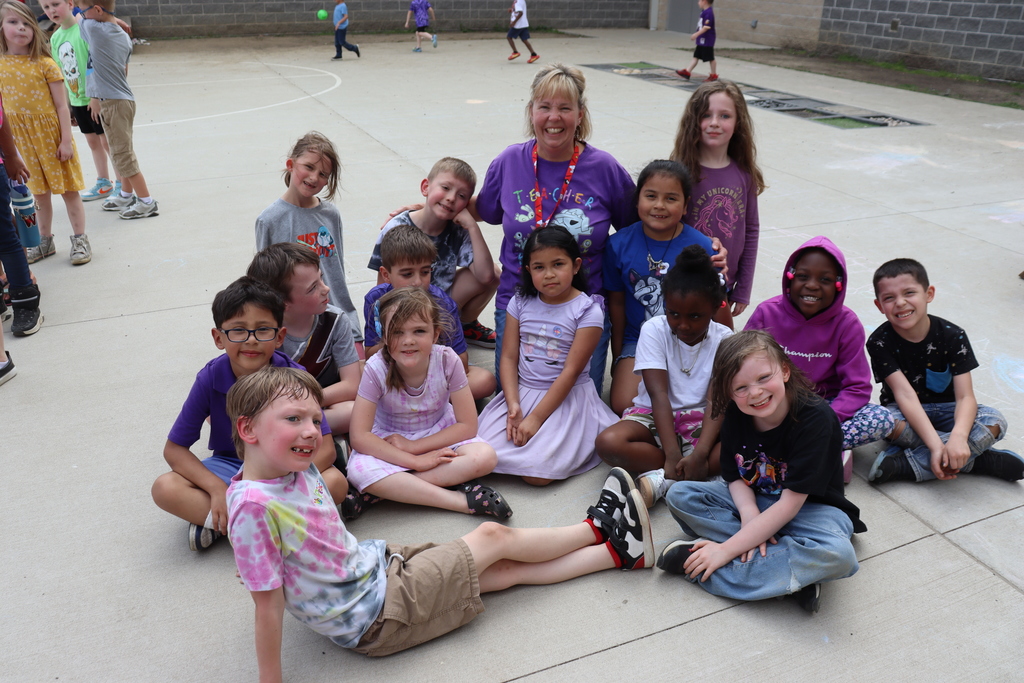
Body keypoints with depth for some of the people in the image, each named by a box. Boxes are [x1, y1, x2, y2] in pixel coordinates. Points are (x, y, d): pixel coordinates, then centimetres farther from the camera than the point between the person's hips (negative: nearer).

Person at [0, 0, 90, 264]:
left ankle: (80, 240, 14)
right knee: (39, 192, 14)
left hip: (52, 135, -3)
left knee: (68, 189, 4)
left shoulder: (44, 64, -8)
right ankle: (45, 242, 26)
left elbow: (61, 105, -8)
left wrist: (66, 140, -12)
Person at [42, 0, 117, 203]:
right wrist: (67, 105, 15)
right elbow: (63, 74, 12)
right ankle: (103, 183, 28)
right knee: (93, 142, 16)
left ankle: (121, 185, 13)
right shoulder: (55, 38, 7)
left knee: (108, 141, 2)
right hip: (77, 100, 7)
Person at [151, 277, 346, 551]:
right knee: (164, 489, -23)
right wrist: (217, 489, -23)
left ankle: (218, 524, -22)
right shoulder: (210, 379, -15)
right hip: (229, 467, 1)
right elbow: (174, 448, -9)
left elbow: (324, 449, -20)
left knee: (336, 481, -30)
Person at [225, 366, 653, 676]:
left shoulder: (298, 470, -1)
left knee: (509, 570, 11)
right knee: (493, 537, 0)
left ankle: (619, 551, 26)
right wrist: (270, 679, -18)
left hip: (374, 562, 8)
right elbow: (268, 604, -23)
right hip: (375, 617, -8)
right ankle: (598, 530, 23)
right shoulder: (253, 506, -28)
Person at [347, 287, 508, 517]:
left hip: (439, 441, 1)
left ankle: (387, 490, -24)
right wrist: (416, 461, -28)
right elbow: (359, 435, -23)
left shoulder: (447, 361, -20)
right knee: (358, 469, -32)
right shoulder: (376, 369, -22)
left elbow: (467, 425, -16)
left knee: (485, 456, -27)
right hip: (388, 444, -1)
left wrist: (412, 445, -22)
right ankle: (461, 501, -30)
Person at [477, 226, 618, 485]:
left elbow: (571, 371, -13)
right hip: (521, 391, 4)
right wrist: (513, 405, -14)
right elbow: (509, 357, 1)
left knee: (537, 473, -19)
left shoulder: (588, 310, -9)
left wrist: (535, 418, -16)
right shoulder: (520, 303, 4)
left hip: (566, 398, -4)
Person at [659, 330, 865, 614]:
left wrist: (726, 549, -28)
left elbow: (790, 504, -27)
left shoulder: (816, 418, -27)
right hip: (752, 502, 5)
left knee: (837, 554, -37)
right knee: (680, 494, -14)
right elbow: (735, 478, -2)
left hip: (810, 508, -5)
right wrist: (750, 517, -26)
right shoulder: (735, 416, -12)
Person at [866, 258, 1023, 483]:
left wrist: (958, 437, -42)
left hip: (945, 412, 2)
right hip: (906, 413, -2)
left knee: (995, 421, -25)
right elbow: (905, 395, -26)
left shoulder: (952, 336, -13)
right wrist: (936, 445, -38)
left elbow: (966, 397, -20)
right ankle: (977, 459, -22)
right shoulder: (880, 341, -17)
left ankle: (905, 463, -28)